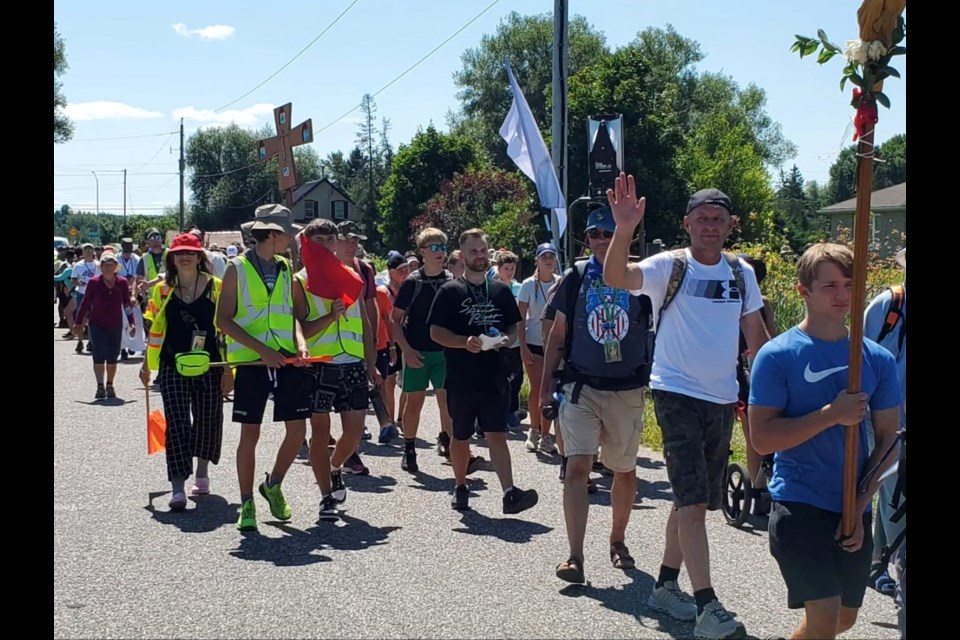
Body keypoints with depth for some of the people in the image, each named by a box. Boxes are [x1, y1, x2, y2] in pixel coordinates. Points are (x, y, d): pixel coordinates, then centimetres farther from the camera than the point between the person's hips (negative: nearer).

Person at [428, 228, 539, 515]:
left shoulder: (501, 291, 11)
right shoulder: (450, 291, 0)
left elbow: (514, 327, 17)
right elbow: (436, 331, -4)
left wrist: (506, 340, -6)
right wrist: (465, 342, -20)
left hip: (495, 376, 1)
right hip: (461, 378, -1)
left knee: (496, 435, -7)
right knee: (461, 436, 12)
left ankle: (509, 493, -16)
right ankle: (460, 488, 29)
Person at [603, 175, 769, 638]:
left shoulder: (741, 273, 7)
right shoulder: (670, 266, -9)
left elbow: (756, 334, 16)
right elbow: (616, 277, -27)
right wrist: (624, 230, -44)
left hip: (722, 399, 6)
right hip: (677, 393, -6)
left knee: (694, 500, 15)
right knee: (693, 502, -13)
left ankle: (666, 586, 29)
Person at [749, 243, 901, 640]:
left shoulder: (878, 359, 4)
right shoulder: (777, 356, -8)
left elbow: (889, 439, 7)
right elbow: (762, 439, -13)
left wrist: (861, 504, -3)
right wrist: (831, 415, -21)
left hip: (854, 511, 5)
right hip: (799, 506, -5)